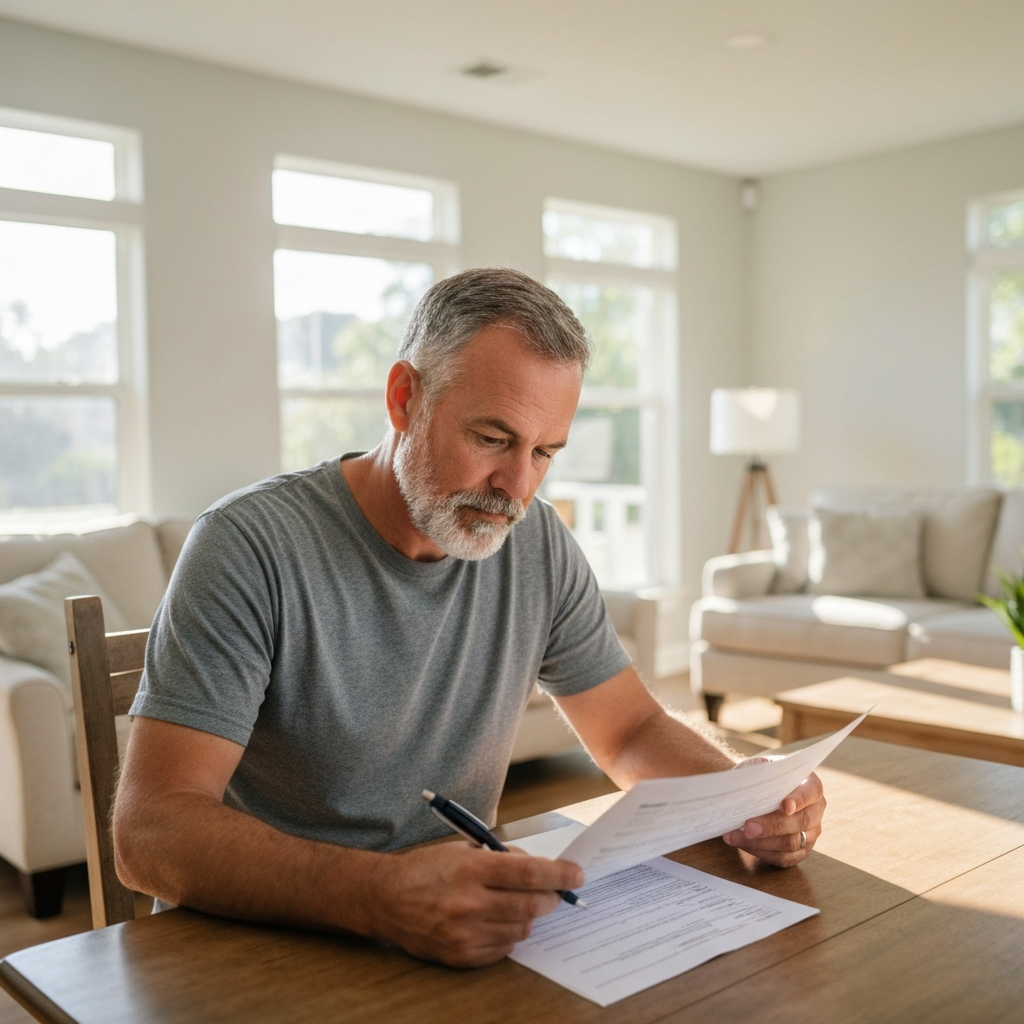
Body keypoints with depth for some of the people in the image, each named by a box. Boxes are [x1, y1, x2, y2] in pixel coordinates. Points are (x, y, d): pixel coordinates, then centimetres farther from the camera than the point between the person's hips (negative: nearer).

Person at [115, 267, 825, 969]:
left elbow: (633, 731, 8)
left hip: (465, 936, 5)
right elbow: (150, 832, -24)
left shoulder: (538, 546, -1)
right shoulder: (252, 546, -17)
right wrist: (380, 896, -40)